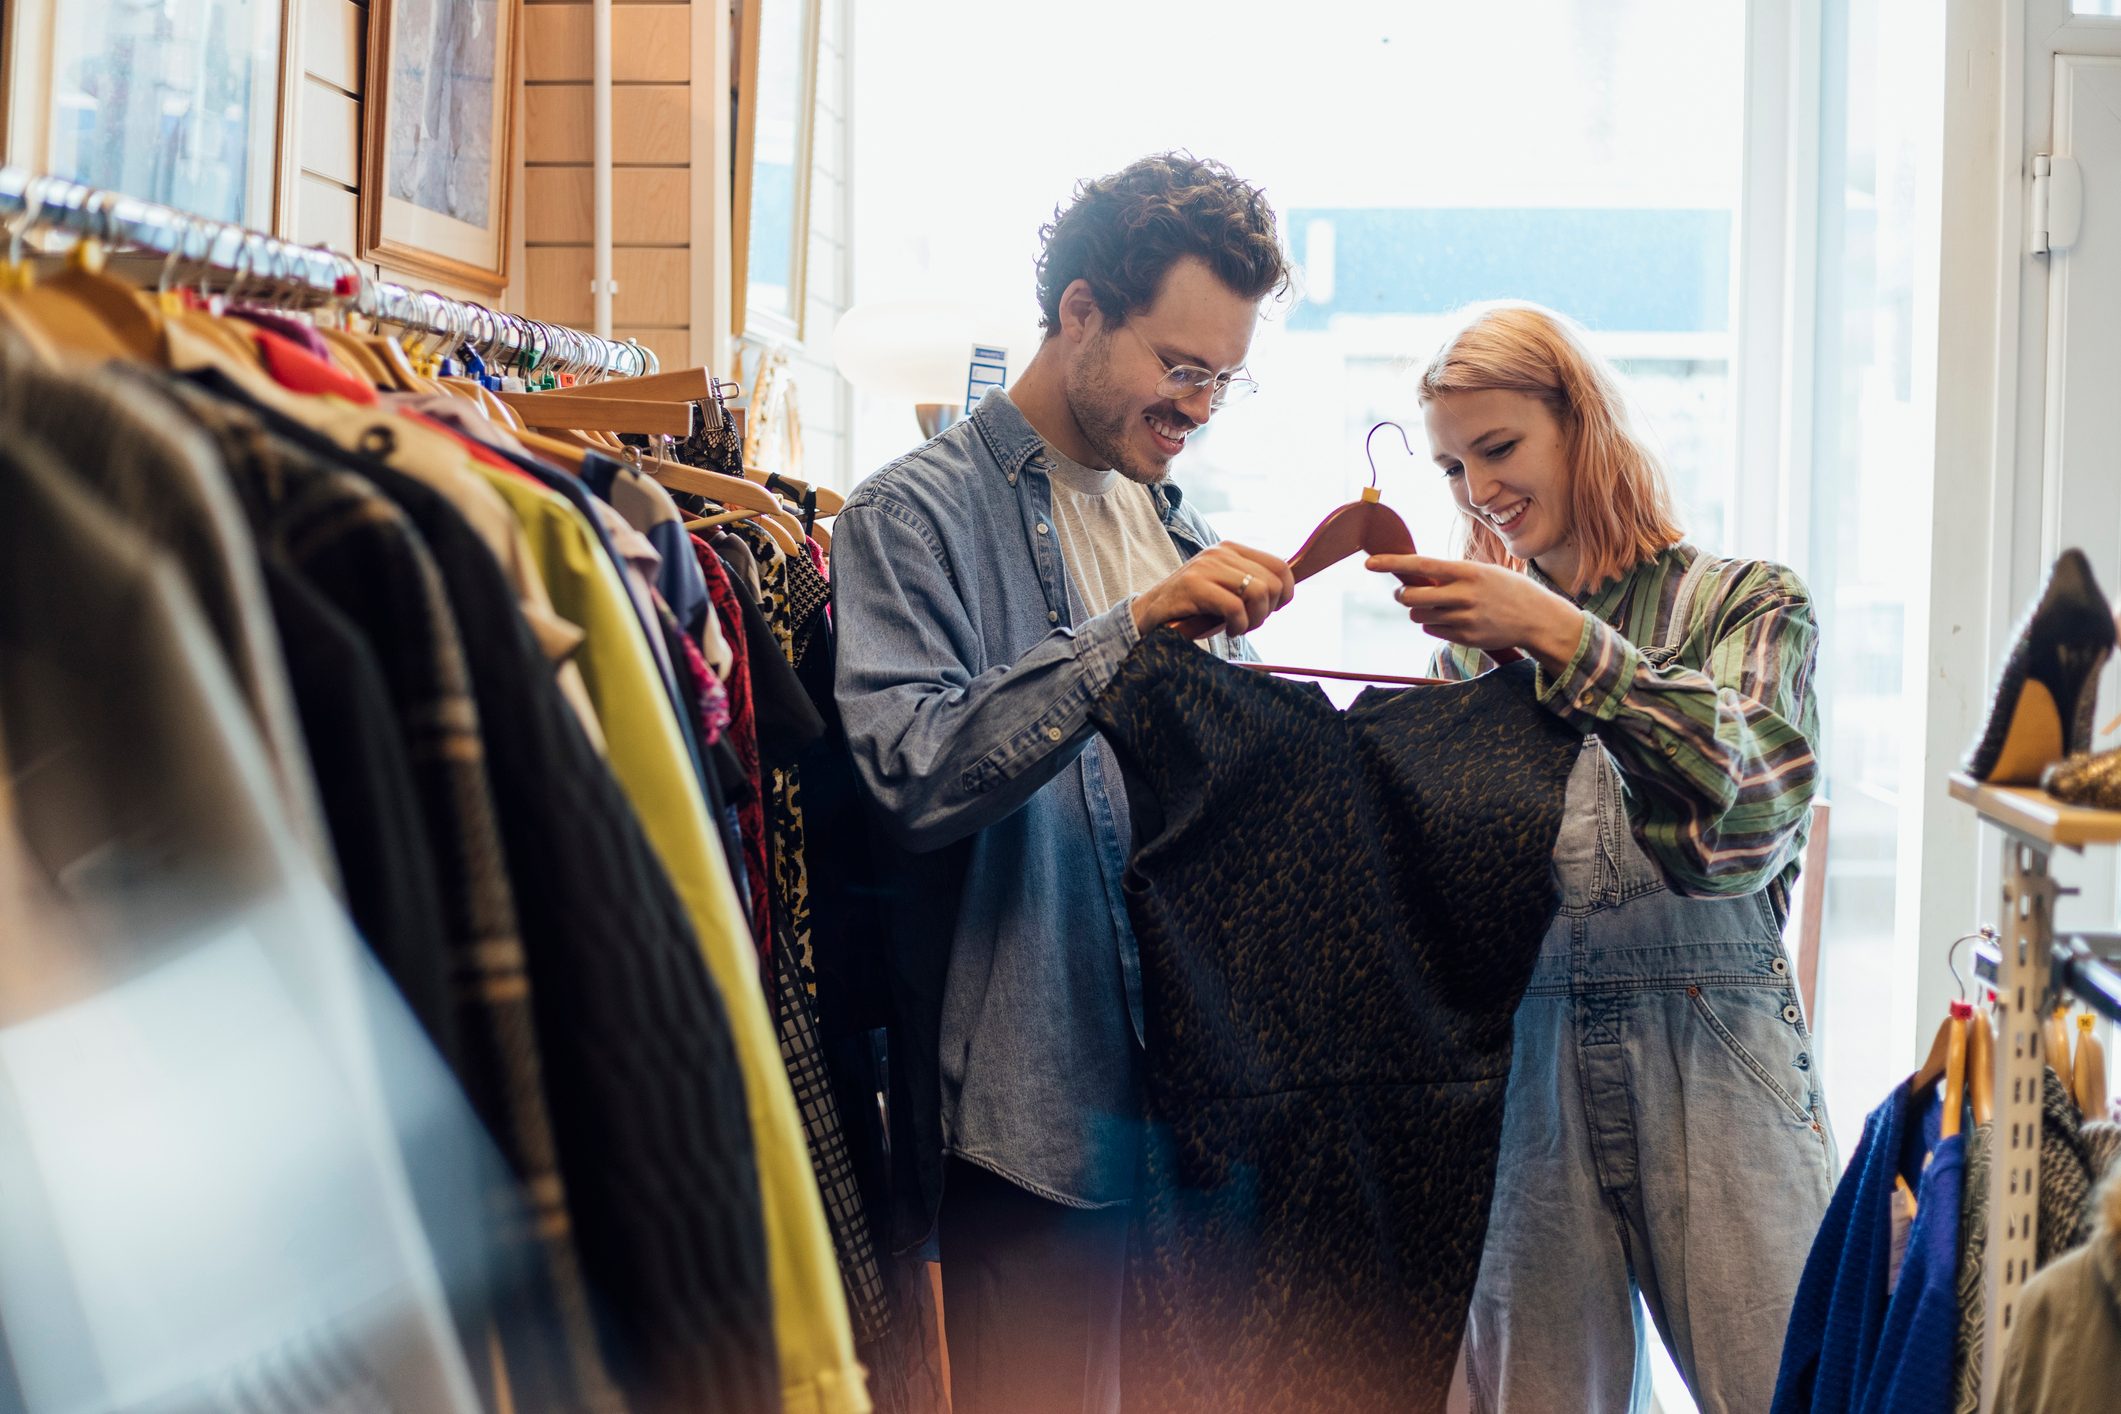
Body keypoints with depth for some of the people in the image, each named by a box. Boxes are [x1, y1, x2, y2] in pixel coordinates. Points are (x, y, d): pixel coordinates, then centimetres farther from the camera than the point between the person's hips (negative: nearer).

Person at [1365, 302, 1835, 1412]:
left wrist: (1559, 637, -21)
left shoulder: (1745, 602, 4)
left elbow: (1749, 808, -17)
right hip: (1522, 1065, 3)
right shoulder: (1473, 643, 13)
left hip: (1710, 1061, -2)